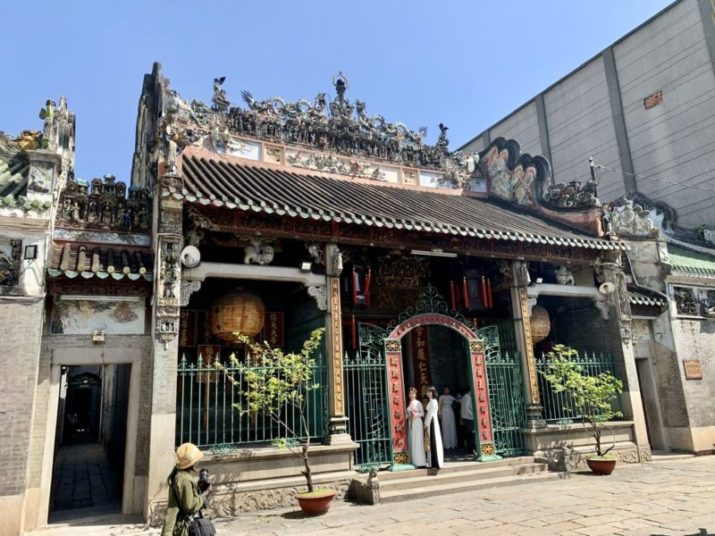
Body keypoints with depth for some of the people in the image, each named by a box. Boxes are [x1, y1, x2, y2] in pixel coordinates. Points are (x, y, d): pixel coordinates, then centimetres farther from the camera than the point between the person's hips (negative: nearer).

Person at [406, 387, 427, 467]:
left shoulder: (418, 403, -6)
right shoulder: (409, 403, 9)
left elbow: (422, 413, -6)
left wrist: (415, 414, -19)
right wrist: (408, 415, -7)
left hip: (417, 423, -5)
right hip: (410, 423, 6)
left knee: (418, 441, -4)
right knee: (411, 441, 6)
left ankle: (419, 461, 1)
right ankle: (413, 461, 12)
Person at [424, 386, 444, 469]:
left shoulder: (433, 401, -13)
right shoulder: (431, 401, 14)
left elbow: (431, 414, -16)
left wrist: (426, 424, -14)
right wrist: (426, 424, 11)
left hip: (432, 423, -9)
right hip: (430, 423, 9)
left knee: (434, 442, -5)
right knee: (431, 442, 10)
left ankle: (436, 463, -1)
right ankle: (433, 462, 15)